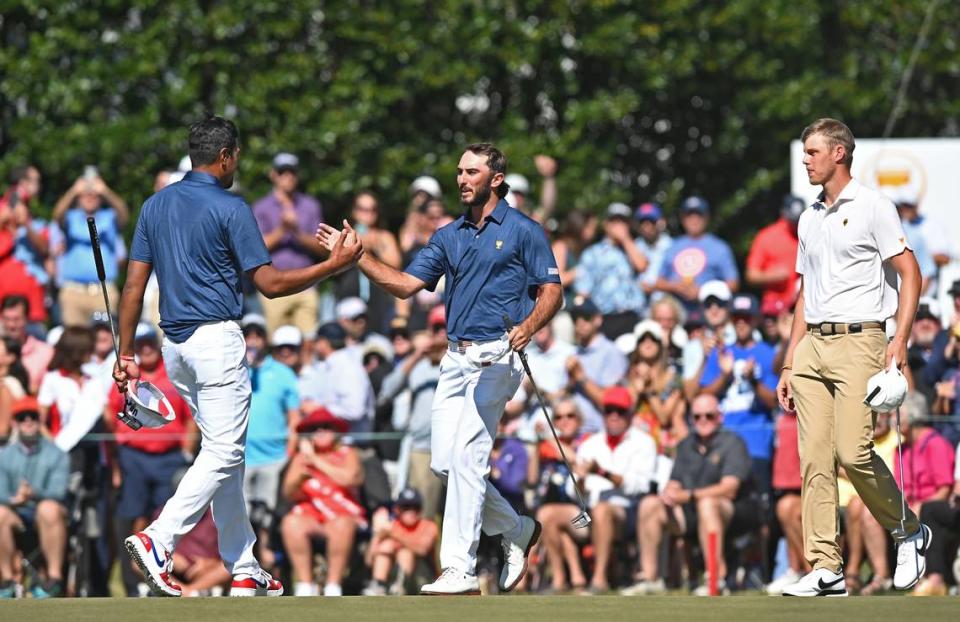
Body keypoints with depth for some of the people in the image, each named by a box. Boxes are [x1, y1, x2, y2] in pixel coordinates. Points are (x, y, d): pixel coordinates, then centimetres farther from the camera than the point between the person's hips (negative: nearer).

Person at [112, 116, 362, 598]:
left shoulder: (156, 205, 10)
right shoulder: (230, 209, -9)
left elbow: (135, 284, 9)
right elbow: (270, 284, -9)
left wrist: (126, 353, 12)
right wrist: (333, 266, 0)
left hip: (175, 344, 8)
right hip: (217, 339, -8)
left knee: (224, 452, 14)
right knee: (223, 453, -8)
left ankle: (244, 570, 14)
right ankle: (157, 541, -24)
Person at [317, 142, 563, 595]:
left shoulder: (523, 231, -1)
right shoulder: (448, 236, 17)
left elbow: (552, 292, -4)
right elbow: (406, 285, 11)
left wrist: (528, 327, -22)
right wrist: (356, 256, 1)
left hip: (496, 357, -7)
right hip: (456, 357, 7)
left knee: (466, 457, -15)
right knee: (445, 463, 3)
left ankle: (459, 571, -15)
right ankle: (517, 531, 23)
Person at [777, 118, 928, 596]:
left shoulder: (872, 207, -2)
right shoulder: (809, 219, 19)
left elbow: (909, 273, -6)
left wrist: (900, 340, -17)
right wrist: (789, 365, 18)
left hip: (859, 341, -7)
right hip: (812, 344, 7)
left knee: (852, 451, -16)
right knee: (814, 460, -1)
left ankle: (909, 532, 7)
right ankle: (826, 569, -1)